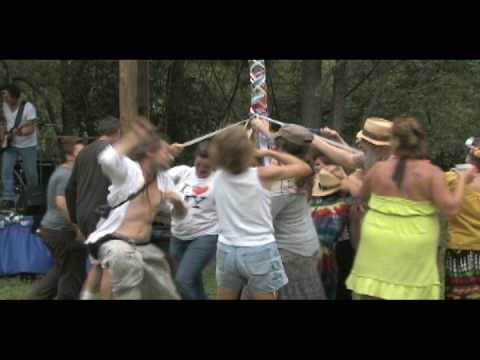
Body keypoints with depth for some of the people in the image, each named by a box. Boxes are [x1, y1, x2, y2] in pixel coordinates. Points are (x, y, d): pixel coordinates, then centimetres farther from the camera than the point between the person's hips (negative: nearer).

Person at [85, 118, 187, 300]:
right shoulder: (128, 170, -10)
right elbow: (107, 159, -34)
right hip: (113, 241, -7)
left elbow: (180, 214, 14)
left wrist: (177, 201, -9)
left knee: (167, 294, 15)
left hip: (143, 246, 7)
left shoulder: (163, 179, 10)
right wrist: (135, 137, -25)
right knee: (130, 264, -43)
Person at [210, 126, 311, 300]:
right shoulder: (263, 175, -13)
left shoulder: (218, 176, -3)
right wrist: (270, 152, 2)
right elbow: (305, 168, -2)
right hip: (260, 251, -4)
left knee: (225, 297, 17)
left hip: (227, 250, 4)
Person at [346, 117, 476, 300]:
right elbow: (451, 209, -15)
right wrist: (463, 181, 1)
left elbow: (361, 194, 17)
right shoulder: (431, 173, -9)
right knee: (411, 293, 7)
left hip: (378, 247, 2)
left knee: (371, 292, 10)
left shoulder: (379, 169, -1)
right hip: (413, 252, -2)